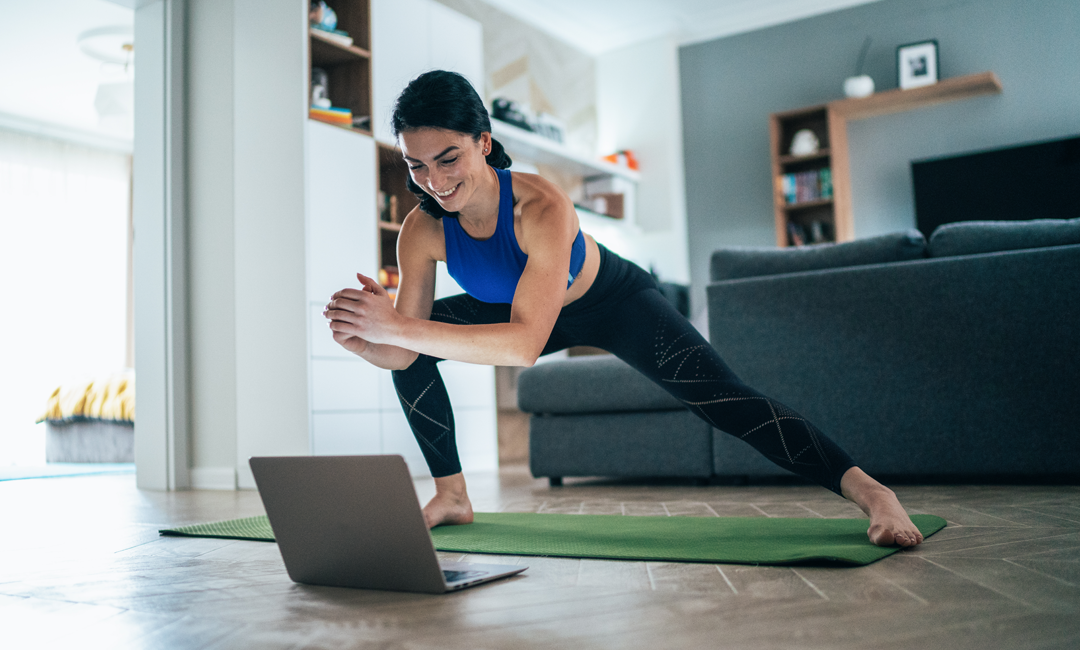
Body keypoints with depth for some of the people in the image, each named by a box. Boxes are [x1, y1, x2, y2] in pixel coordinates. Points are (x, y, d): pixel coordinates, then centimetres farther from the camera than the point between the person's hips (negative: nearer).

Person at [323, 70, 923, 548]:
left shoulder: (542, 208, -41)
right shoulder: (421, 233, -25)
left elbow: (525, 344, -49)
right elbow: (401, 352, -20)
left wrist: (402, 328, -56)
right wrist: (359, 337, -43)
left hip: (614, 302, -5)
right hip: (521, 307, 6)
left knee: (724, 401, -21)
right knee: (414, 352, -4)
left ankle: (873, 495, -18)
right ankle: (450, 496, 10)